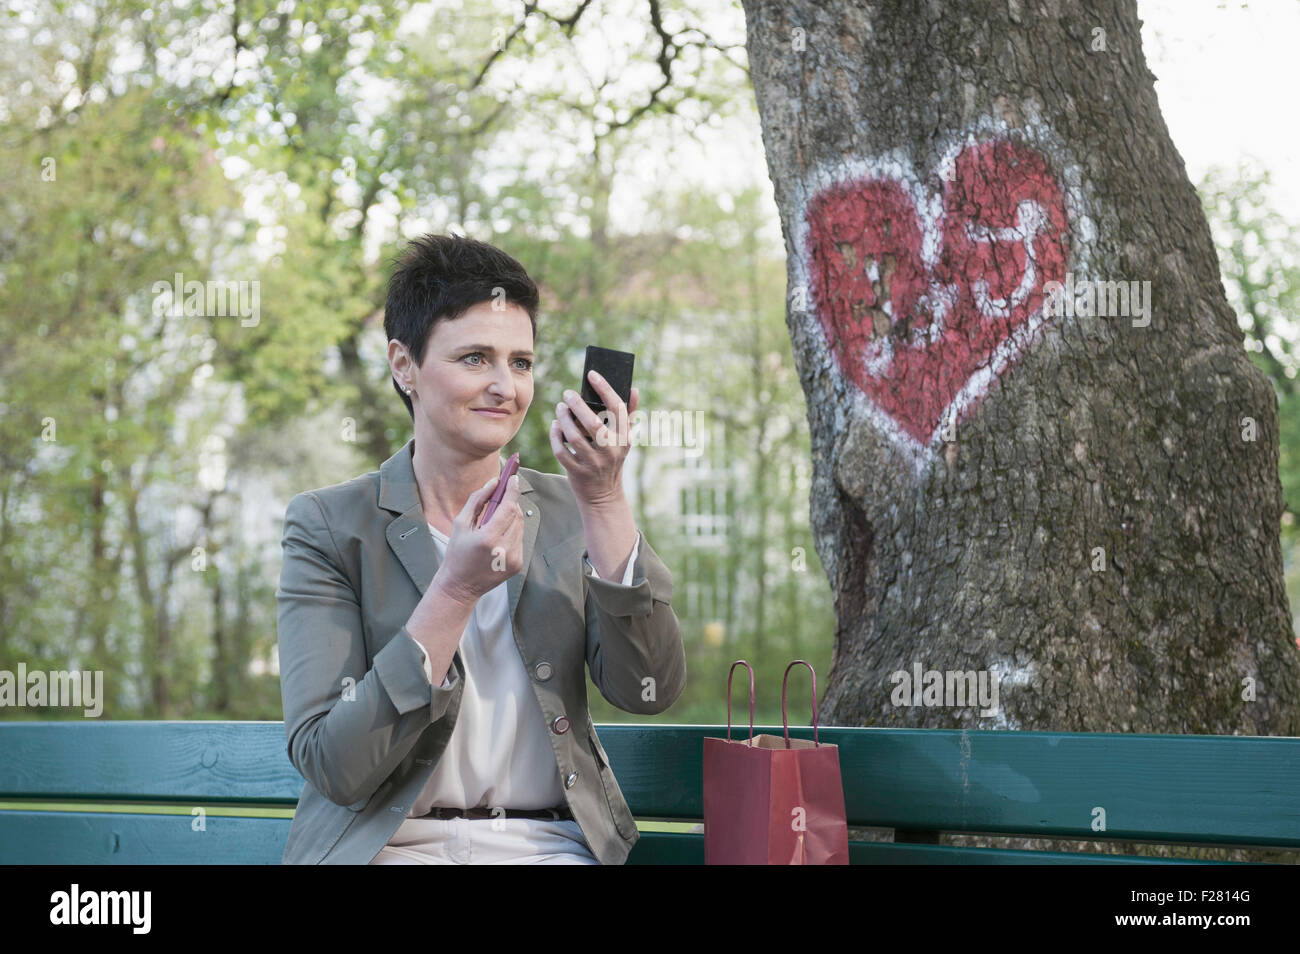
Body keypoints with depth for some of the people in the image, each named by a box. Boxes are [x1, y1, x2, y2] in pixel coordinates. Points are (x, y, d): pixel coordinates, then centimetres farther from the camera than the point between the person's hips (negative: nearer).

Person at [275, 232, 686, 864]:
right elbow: (332, 766, -9)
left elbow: (649, 692, -5)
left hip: (547, 842, 3)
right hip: (388, 843, -3)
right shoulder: (329, 526, 0)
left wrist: (604, 500, -12)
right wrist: (456, 590, -16)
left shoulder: (568, 517, 10)